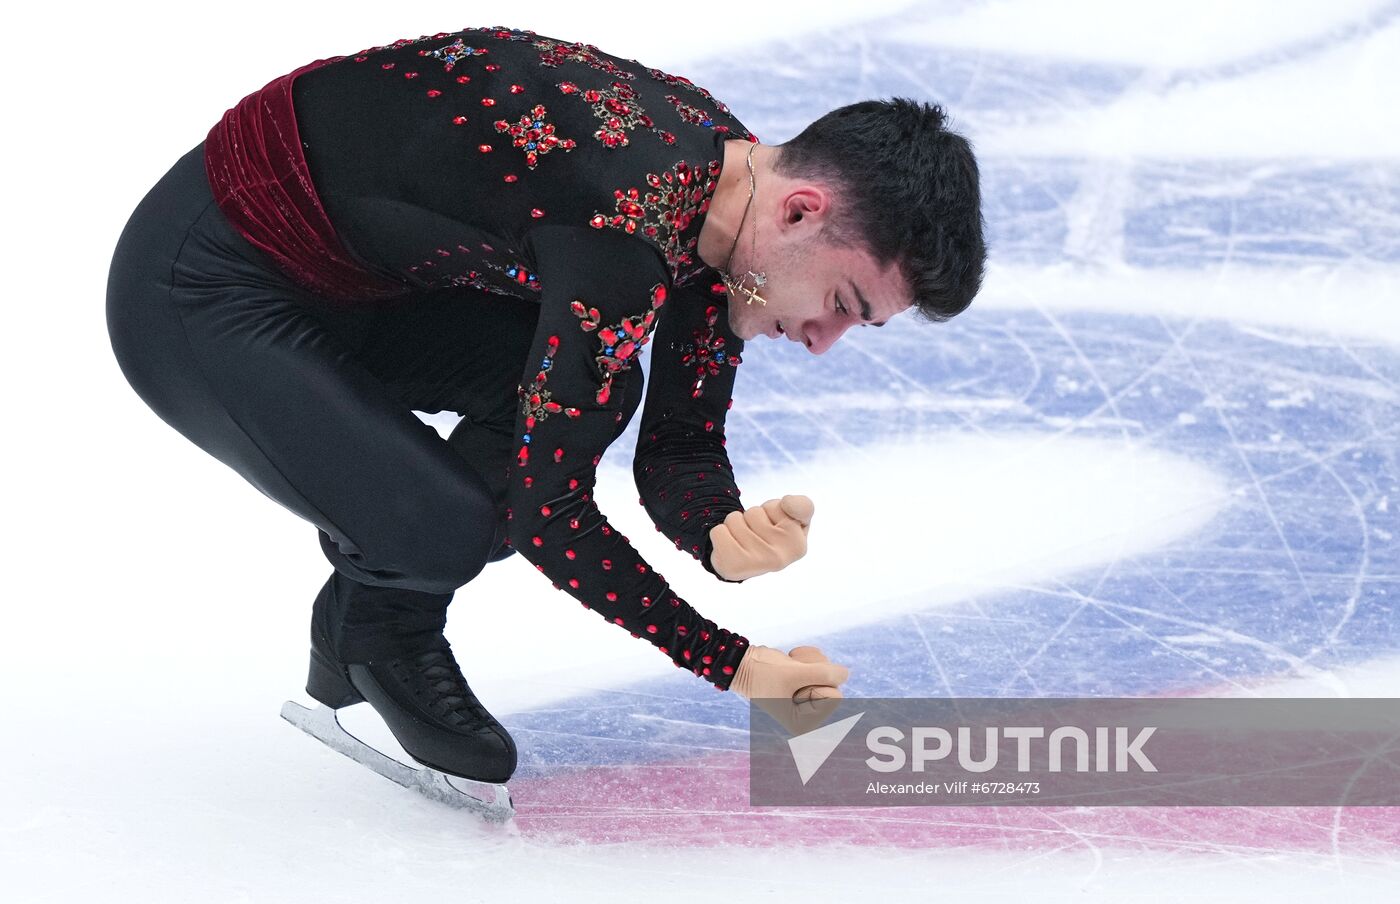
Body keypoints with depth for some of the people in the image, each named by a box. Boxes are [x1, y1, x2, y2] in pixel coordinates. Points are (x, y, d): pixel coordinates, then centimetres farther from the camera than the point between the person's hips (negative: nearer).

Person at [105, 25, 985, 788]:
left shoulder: (735, 170, -4)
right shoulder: (628, 237, -33)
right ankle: (374, 629, 11)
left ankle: (372, 624, 10)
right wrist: (733, 663, -20)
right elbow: (547, 509, -27)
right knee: (450, 528, -24)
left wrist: (723, 536, -21)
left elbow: (679, 445, 2)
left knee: (591, 390, -6)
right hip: (197, 298, -9)